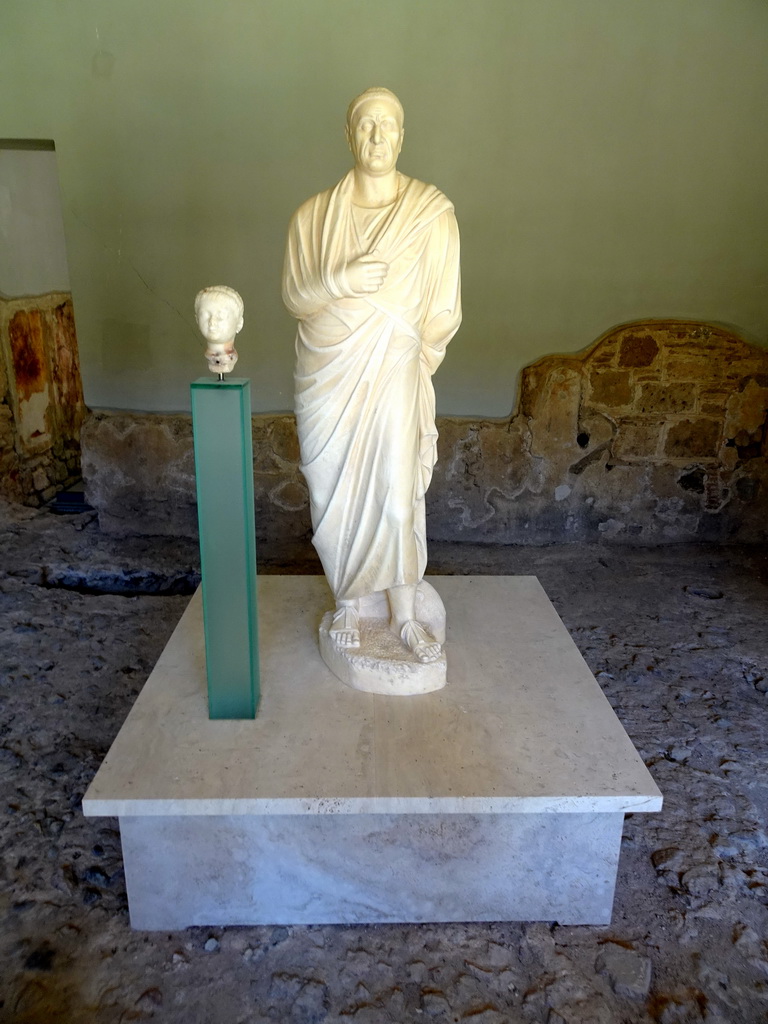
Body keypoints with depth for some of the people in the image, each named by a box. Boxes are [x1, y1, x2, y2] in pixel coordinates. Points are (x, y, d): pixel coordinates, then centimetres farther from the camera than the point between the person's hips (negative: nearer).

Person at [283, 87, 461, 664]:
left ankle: (406, 616, 18)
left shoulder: (432, 212, -2)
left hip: (393, 375, -1)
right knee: (336, 493, 8)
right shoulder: (314, 215, 2)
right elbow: (295, 297, 0)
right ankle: (348, 604, 27)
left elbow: (445, 309, 0)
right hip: (326, 374, 2)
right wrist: (342, 280, -17)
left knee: (397, 492, 1)